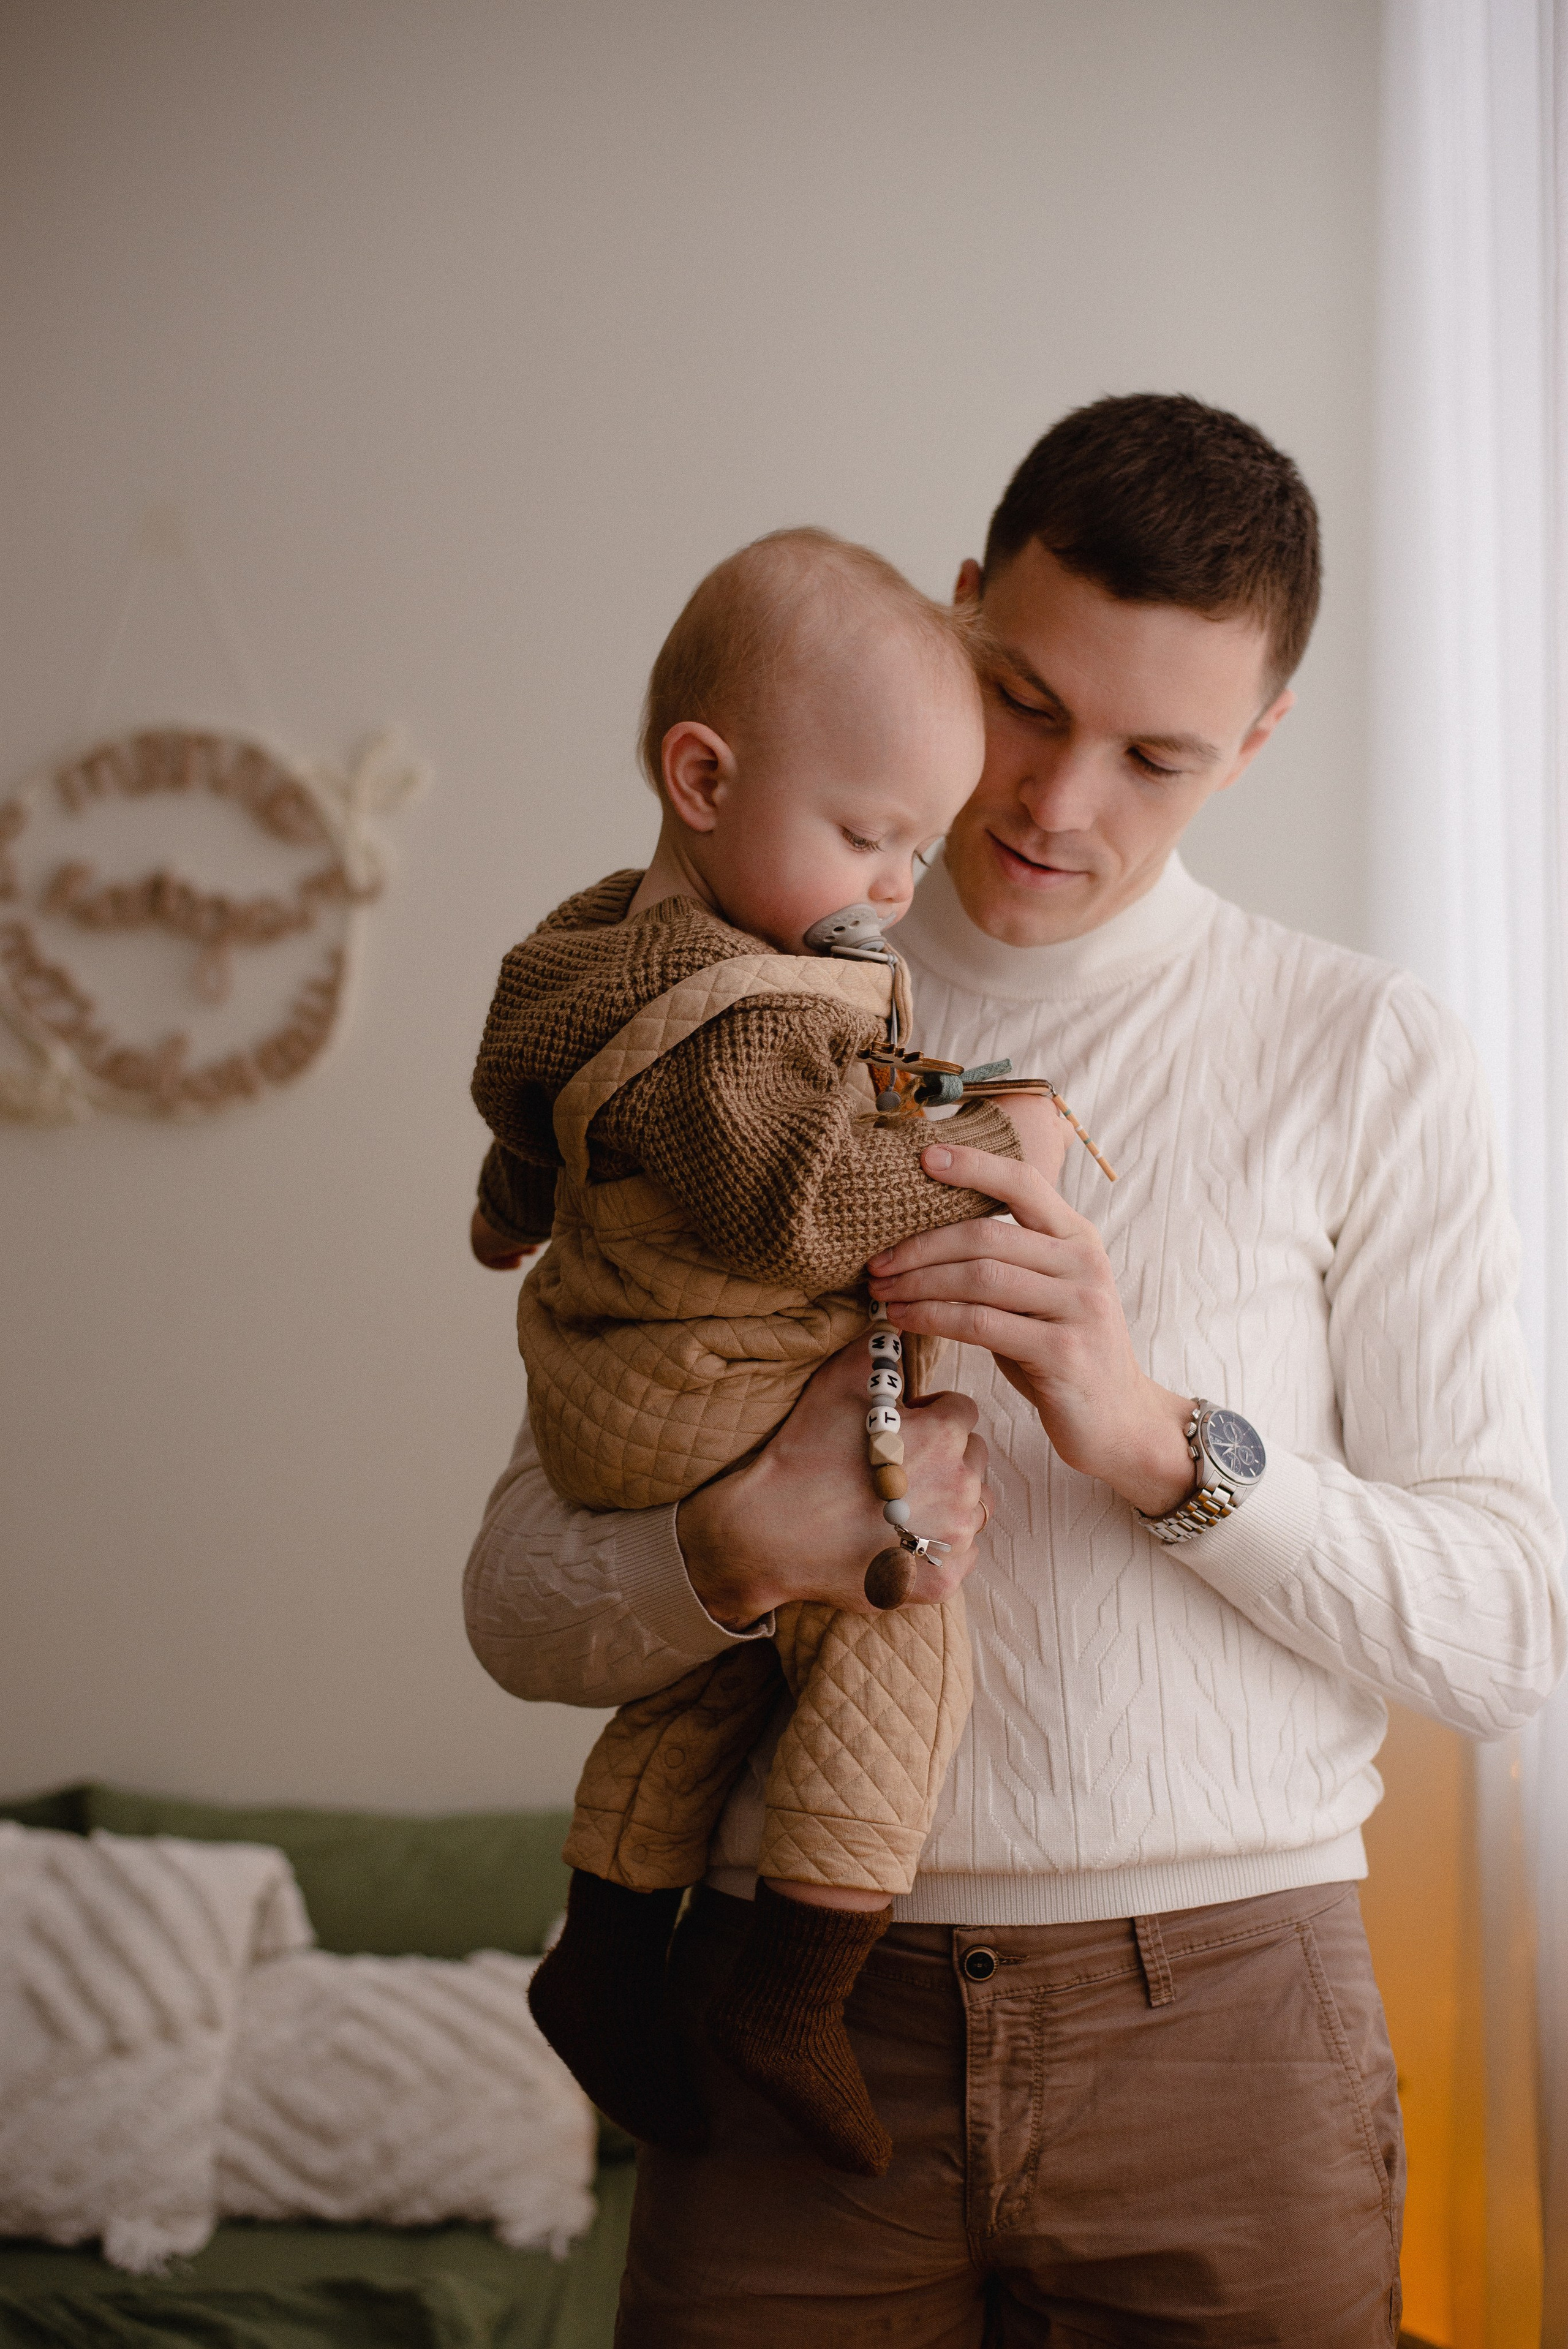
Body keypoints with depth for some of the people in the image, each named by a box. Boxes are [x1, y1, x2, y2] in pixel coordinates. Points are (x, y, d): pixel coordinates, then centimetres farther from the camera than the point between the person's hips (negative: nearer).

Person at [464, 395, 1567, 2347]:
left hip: (1223, 2011, -1)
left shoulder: (1366, 1061, 1)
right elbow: (520, 1602, 3)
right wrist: (736, 1553, -19)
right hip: (800, 1993, 1)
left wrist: (1161, 1439, -19)